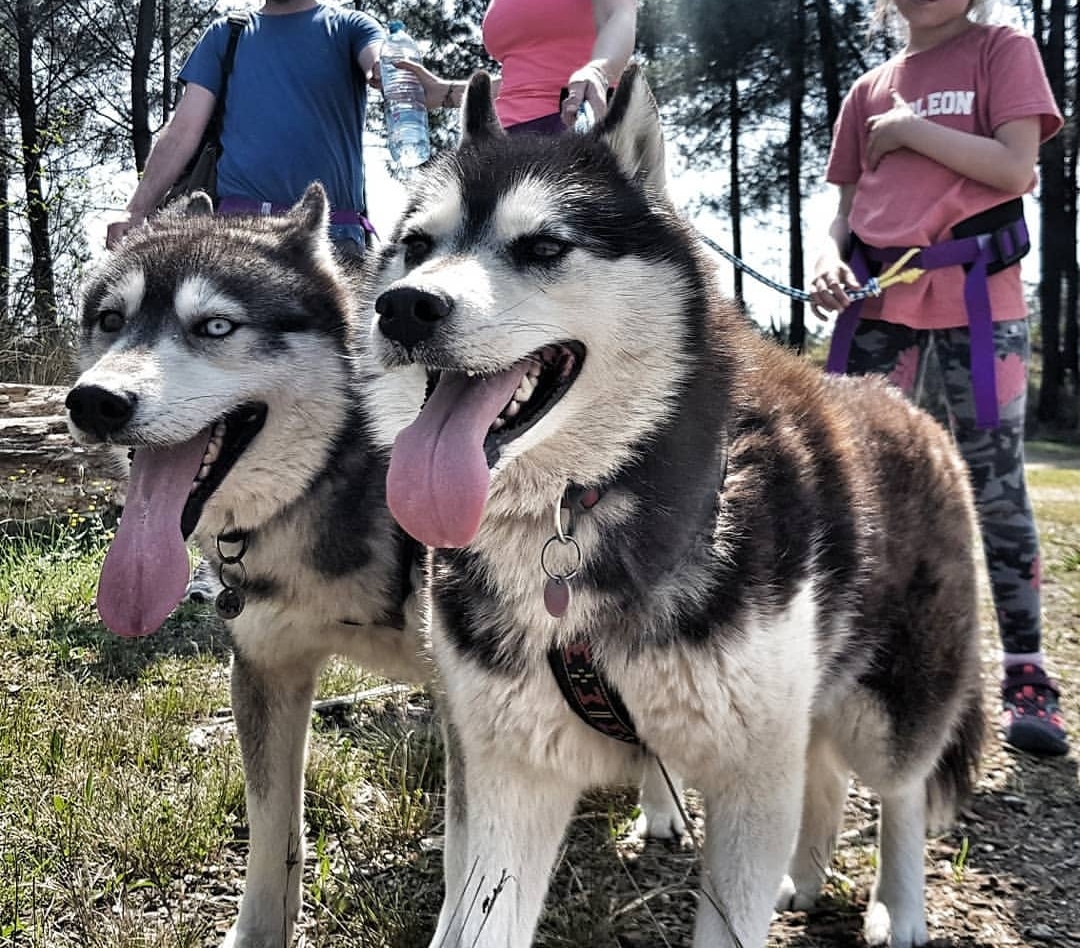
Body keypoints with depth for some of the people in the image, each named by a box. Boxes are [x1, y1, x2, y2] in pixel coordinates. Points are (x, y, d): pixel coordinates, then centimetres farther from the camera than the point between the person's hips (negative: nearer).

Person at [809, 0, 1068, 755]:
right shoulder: (870, 90, 17)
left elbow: (1016, 168, -8)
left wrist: (910, 129, -6)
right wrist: (830, 260, -4)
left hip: (977, 296, -4)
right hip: (880, 298, 4)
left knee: (995, 484, -1)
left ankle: (1027, 674, 8)